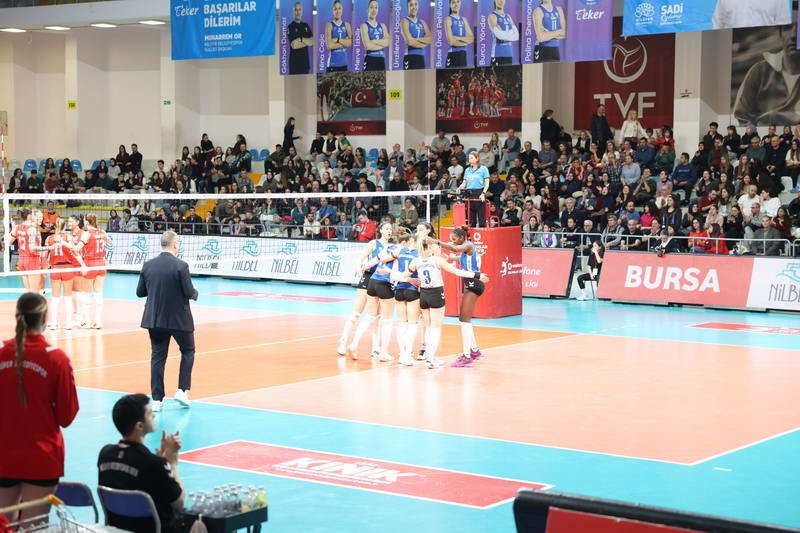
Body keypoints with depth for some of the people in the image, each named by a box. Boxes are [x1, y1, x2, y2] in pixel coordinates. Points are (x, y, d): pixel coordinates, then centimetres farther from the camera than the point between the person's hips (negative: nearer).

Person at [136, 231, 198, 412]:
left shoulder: (148, 265, -2)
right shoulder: (180, 266, -16)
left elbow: (140, 292, 3)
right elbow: (190, 292, -15)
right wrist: (195, 294, 7)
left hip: (154, 319, 4)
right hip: (179, 319, -3)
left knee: (158, 357, 9)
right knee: (188, 351, 18)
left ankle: (156, 399, 7)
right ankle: (182, 390, 9)